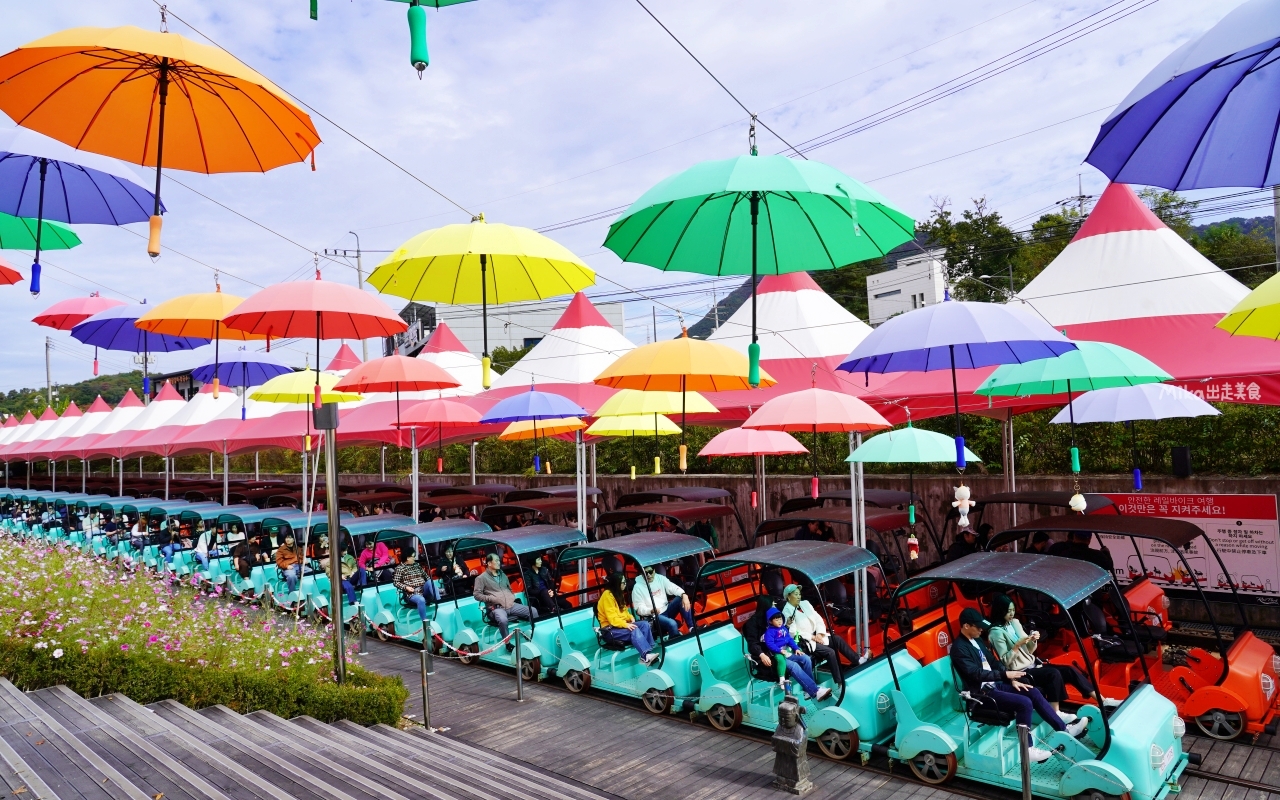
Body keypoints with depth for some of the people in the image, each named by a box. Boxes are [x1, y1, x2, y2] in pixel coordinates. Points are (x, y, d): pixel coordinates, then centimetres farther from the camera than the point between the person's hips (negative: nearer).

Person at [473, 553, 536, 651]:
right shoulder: (482, 578, 0)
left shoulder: (502, 575, 21)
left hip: (511, 605, 6)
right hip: (496, 607, -6)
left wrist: (513, 597, 11)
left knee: (533, 611, -8)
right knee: (503, 620, -40)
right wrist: (492, 599, -15)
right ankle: (508, 644, -22)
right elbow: (476, 594, -6)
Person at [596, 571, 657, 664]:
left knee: (645, 624, -15)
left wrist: (631, 618, 0)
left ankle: (649, 652, -27)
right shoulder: (607, 595, -15)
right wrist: (625, 625, -30)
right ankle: (646, 656, -44)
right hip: (610, 629, -9)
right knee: (634, 630, -33)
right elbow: (612, 618, -21)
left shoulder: (619, 593, 15)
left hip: (622, 624, 9)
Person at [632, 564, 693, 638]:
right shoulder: (638, 587, -7)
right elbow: (639, 608, -9)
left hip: (666, 610, 5)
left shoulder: (660, 578, 4)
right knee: (672, 623, -34)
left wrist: (684, 595, -28)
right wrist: (651, 611, -30)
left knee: (681, 599, -20)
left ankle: (692, 628, -18)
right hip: (653, 616, -5)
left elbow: (673, 588, -7)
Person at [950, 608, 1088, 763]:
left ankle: (1063, 728, 8)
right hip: (981, 692, -9)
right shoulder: (959, 648, -19)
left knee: (1033, 692, 0)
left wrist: (1012, 679, 4)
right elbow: (976, 674, -26)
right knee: (1024, 703, -21)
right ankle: (1027, 749, -12)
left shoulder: (977, 640, 10)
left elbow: (994, 662, 16)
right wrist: (1005, 674, -23)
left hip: (995, 684, 9)